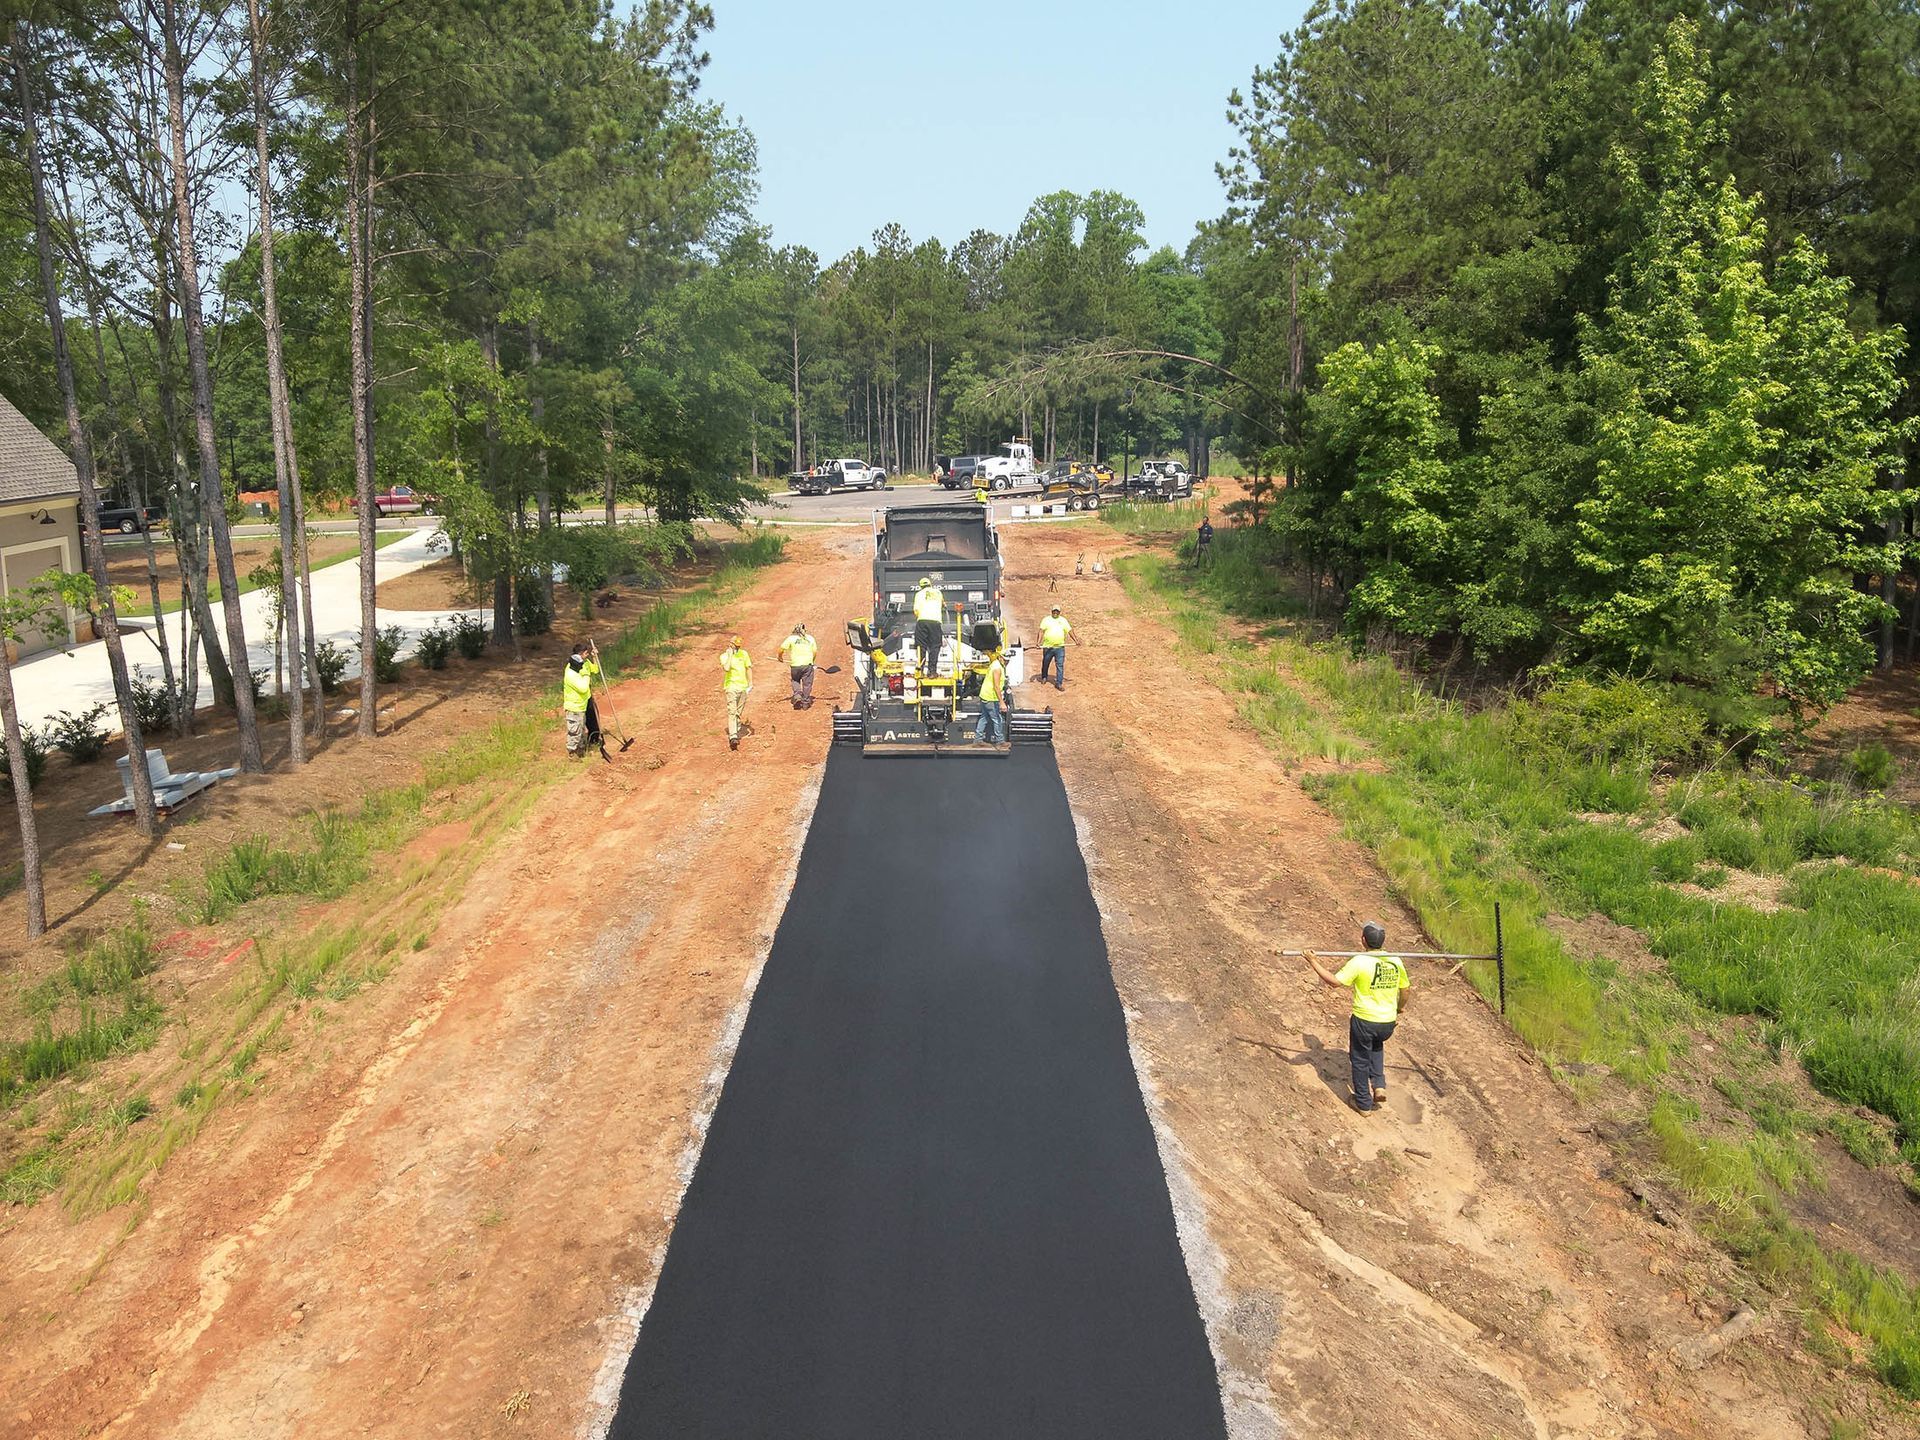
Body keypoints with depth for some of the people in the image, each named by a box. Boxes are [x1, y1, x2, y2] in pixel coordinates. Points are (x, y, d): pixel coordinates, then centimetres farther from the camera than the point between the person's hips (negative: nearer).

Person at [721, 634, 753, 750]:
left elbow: (749, 669, 16)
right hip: (731, 687, -4)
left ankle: (736, 733, 21)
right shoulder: (724, 656, -3)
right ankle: (733, 737, -24)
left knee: (739, 713, 10)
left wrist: (750, 684, 10)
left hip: (743, 687, 4)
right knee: (732, 712, -15)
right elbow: (726, 669, -21)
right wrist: (730, 655, -15)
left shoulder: (744, 654, 8)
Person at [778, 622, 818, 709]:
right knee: (807, 684, 10)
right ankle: (805, 703, 13)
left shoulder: (791, 638, -1)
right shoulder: (810, 638, 8)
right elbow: (815, 651, 10)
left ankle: (797, 695, 3)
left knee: (795, 680, 23)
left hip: (795, 665, -1)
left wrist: (780, 657, 17)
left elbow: (782, 649, -2)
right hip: (808, 664, 1)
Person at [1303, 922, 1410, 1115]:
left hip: (1364, 1021, -5)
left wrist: (1314, 963, -11)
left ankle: (1364, 1104, 26)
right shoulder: (1396, 961, -2)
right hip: (1388, 1023, 5)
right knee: (1376, 1047, 34)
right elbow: (1404, 991, 10)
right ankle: (1379, 1086, 20)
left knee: (1360, 1061, 15)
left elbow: (1335, 981, -18)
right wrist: (1399, 1011, 27)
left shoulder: (1359, 962, -17)